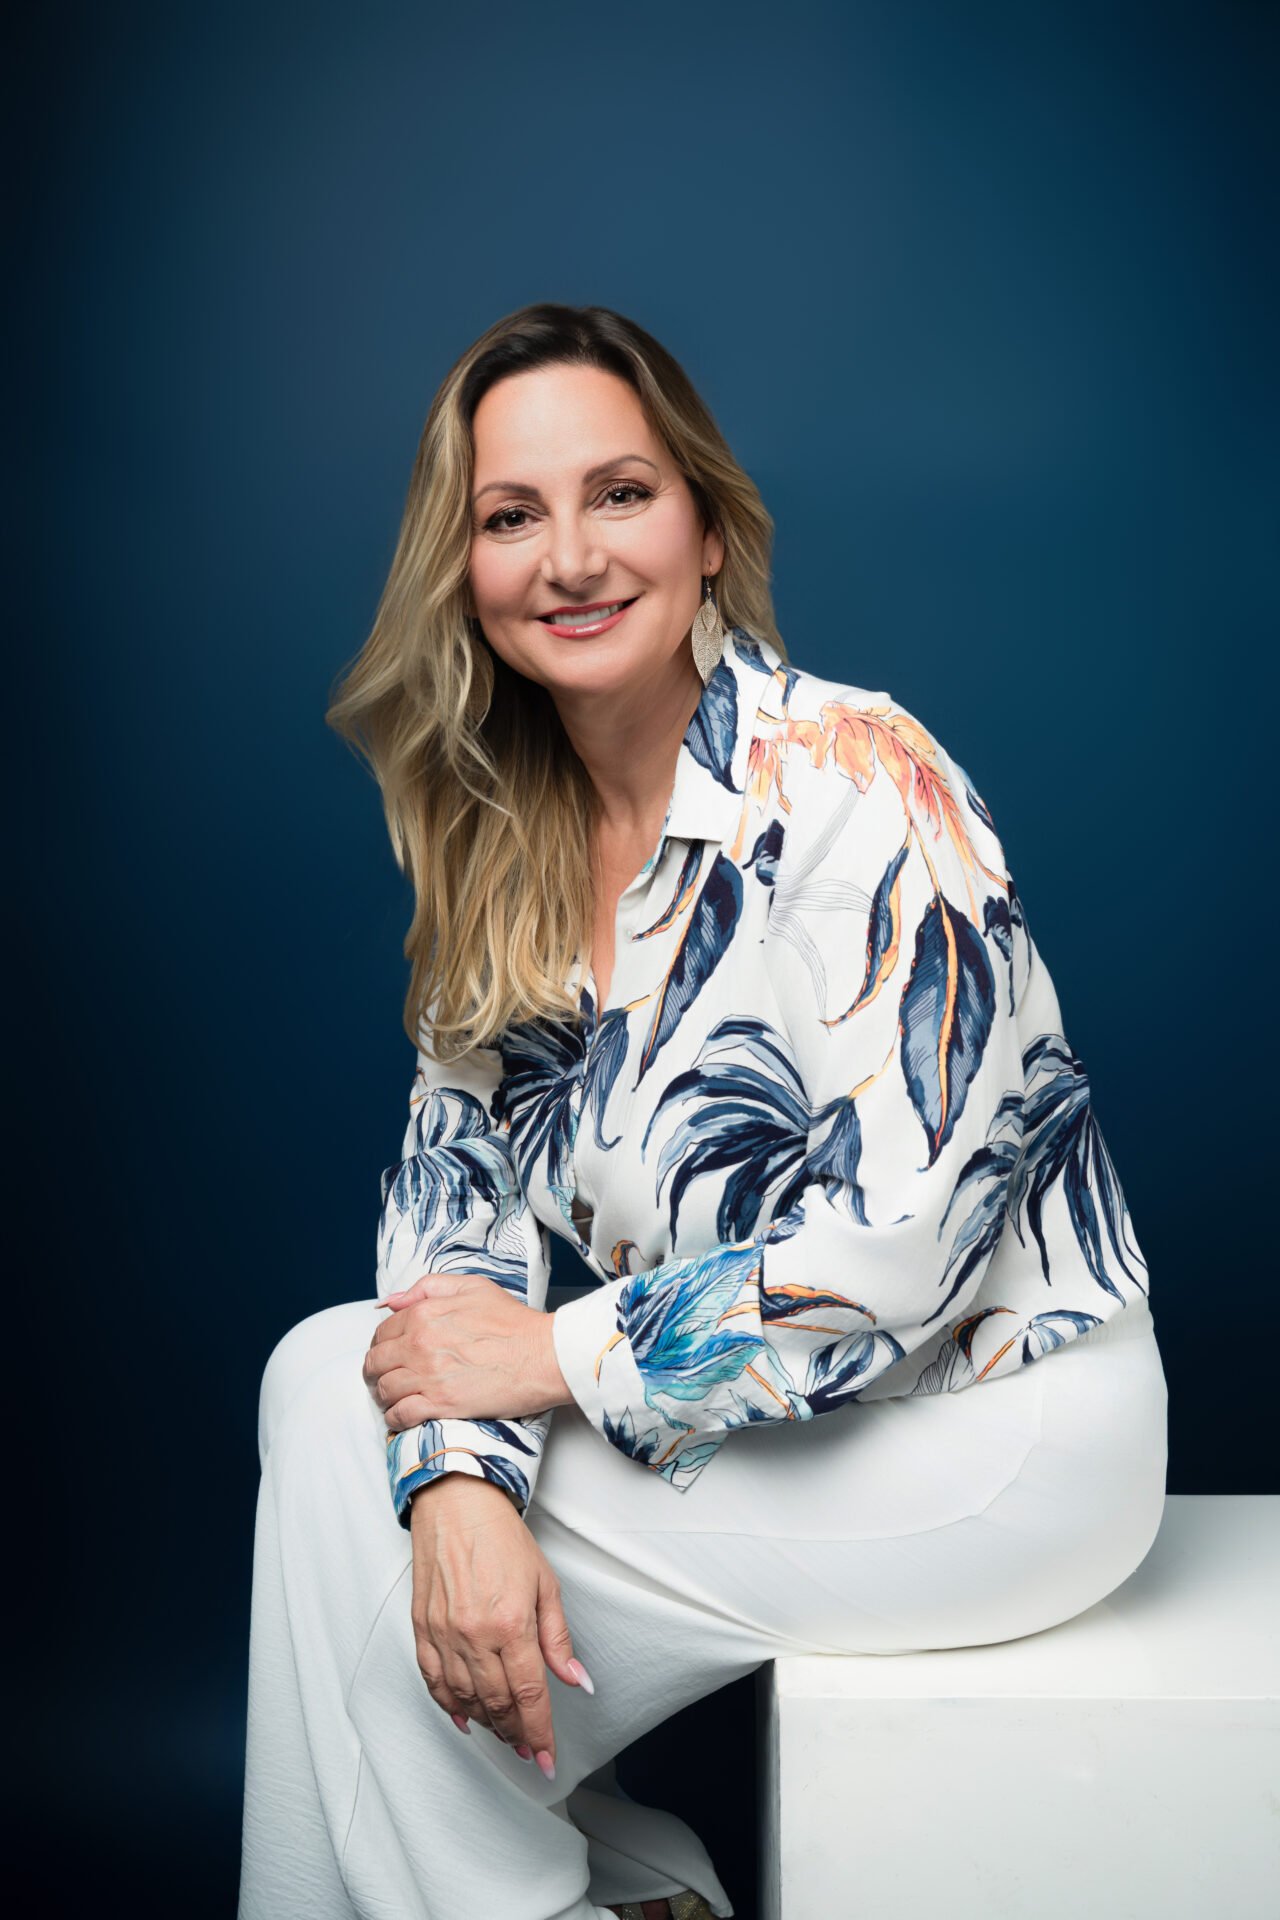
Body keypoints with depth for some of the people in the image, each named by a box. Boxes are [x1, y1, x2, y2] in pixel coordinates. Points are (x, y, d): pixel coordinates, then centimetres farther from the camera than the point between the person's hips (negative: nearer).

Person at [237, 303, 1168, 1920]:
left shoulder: (857, 783, -19)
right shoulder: (497, 836, 2)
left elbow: (890, 1248, -23)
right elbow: (459, 1166, 0)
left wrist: (562, 1355, -14)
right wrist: (458, 1479, -18)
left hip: (996, 1424, -7)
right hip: (744, 1407, 7)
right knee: (331, 1375, -10)